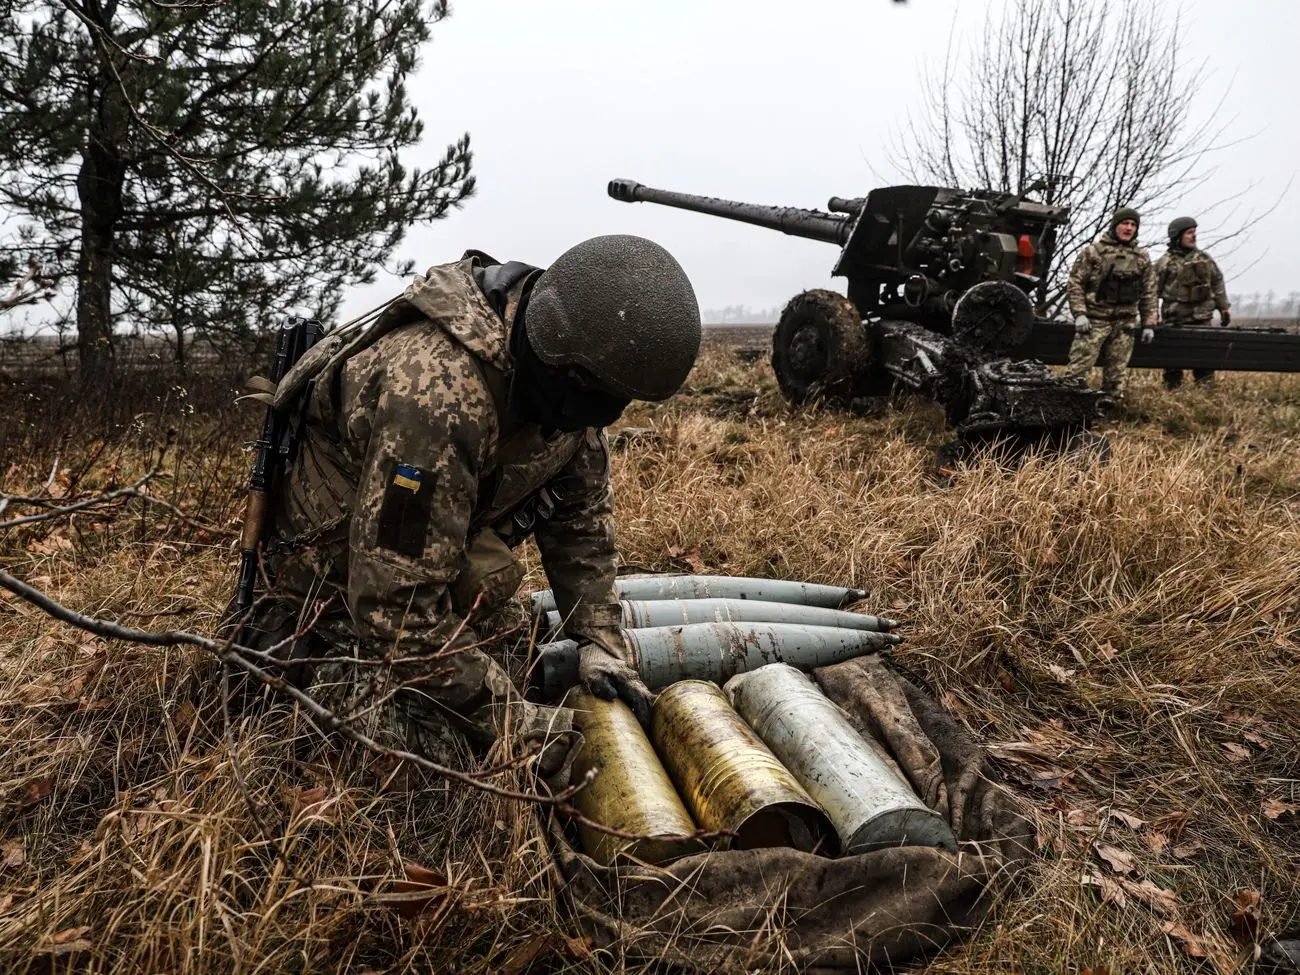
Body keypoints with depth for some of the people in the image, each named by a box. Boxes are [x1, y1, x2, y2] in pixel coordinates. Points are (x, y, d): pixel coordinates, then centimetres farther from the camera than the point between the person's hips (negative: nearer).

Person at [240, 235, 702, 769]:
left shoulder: (563, 374, -13)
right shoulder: (439, 391, -39)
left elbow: (582, 513, 0)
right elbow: (396, 600, -36)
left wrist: (601, 643, -9)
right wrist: (511, 720, -29)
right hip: (339, 574, -7)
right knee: (433, 737, -19)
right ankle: (286, 647, 2)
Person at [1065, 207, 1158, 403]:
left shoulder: (1142, 258, 12)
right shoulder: (1093, 251, 0)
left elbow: (1149, 293, 14)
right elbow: (1075, 283, -3)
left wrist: (1149, 324, 8)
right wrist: (1079, 314, -12)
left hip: (1124, 324, 4)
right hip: (1094, 320, -4)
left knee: (1117, 373, 8)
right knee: (1078, 368, -11)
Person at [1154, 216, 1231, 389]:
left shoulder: (1204, 259, 10)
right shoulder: (1165, 262, -5)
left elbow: (1217, 282, 18)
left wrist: (1224, 307, 15)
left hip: (1201, 320, 4)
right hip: (1174, 322, -4)